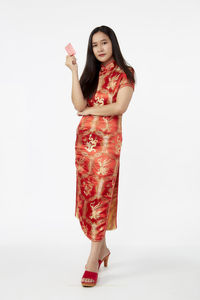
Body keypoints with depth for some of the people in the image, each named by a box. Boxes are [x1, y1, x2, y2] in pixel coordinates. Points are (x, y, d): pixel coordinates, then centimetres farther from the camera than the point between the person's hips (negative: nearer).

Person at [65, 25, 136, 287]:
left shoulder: (125, 73, 4)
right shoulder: (90, 74, 17)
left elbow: (120, 107, -11)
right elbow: (78, 104, -1)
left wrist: (90, 110, -1)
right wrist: (74, 70, -3)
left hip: (108, 140, -5)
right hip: (84, 139, 5)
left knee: (100, 195, -9)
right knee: (86, 195, 5)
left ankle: (93, 260, -4)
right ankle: (102, 248, 22)